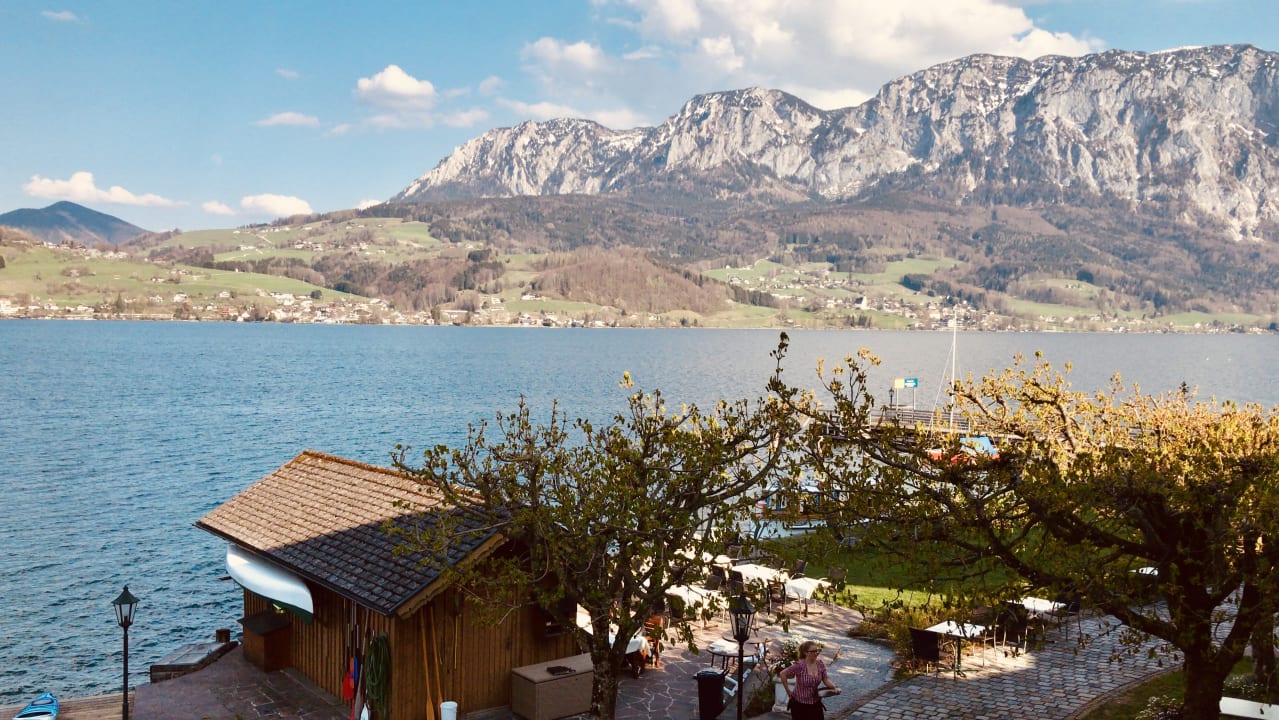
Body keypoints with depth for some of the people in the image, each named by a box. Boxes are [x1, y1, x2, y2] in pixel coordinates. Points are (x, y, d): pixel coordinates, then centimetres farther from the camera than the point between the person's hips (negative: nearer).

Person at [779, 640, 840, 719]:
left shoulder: (820, 664, -6)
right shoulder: (799, 665, -23)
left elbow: (825, 679, 2)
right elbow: (783, 674, -16)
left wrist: (834, 688, -16)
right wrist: (788, 691, -10)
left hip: (815, 703, 4)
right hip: (799, 704, -4)